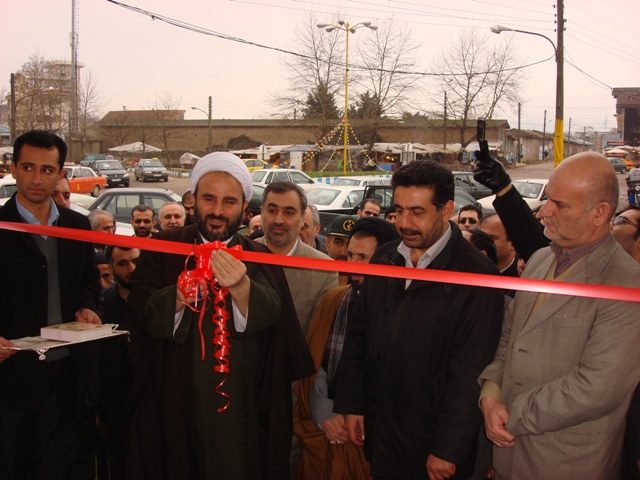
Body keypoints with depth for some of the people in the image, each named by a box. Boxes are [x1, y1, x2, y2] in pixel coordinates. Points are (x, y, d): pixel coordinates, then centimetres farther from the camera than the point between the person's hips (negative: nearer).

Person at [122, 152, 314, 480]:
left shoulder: (259, 260, 6)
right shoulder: (163, 250, 4)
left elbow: (268, 314, -14)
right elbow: (140, 313, -10)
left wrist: (241, 287, -36)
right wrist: (178, 298, -31)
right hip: (172, 408, 0)